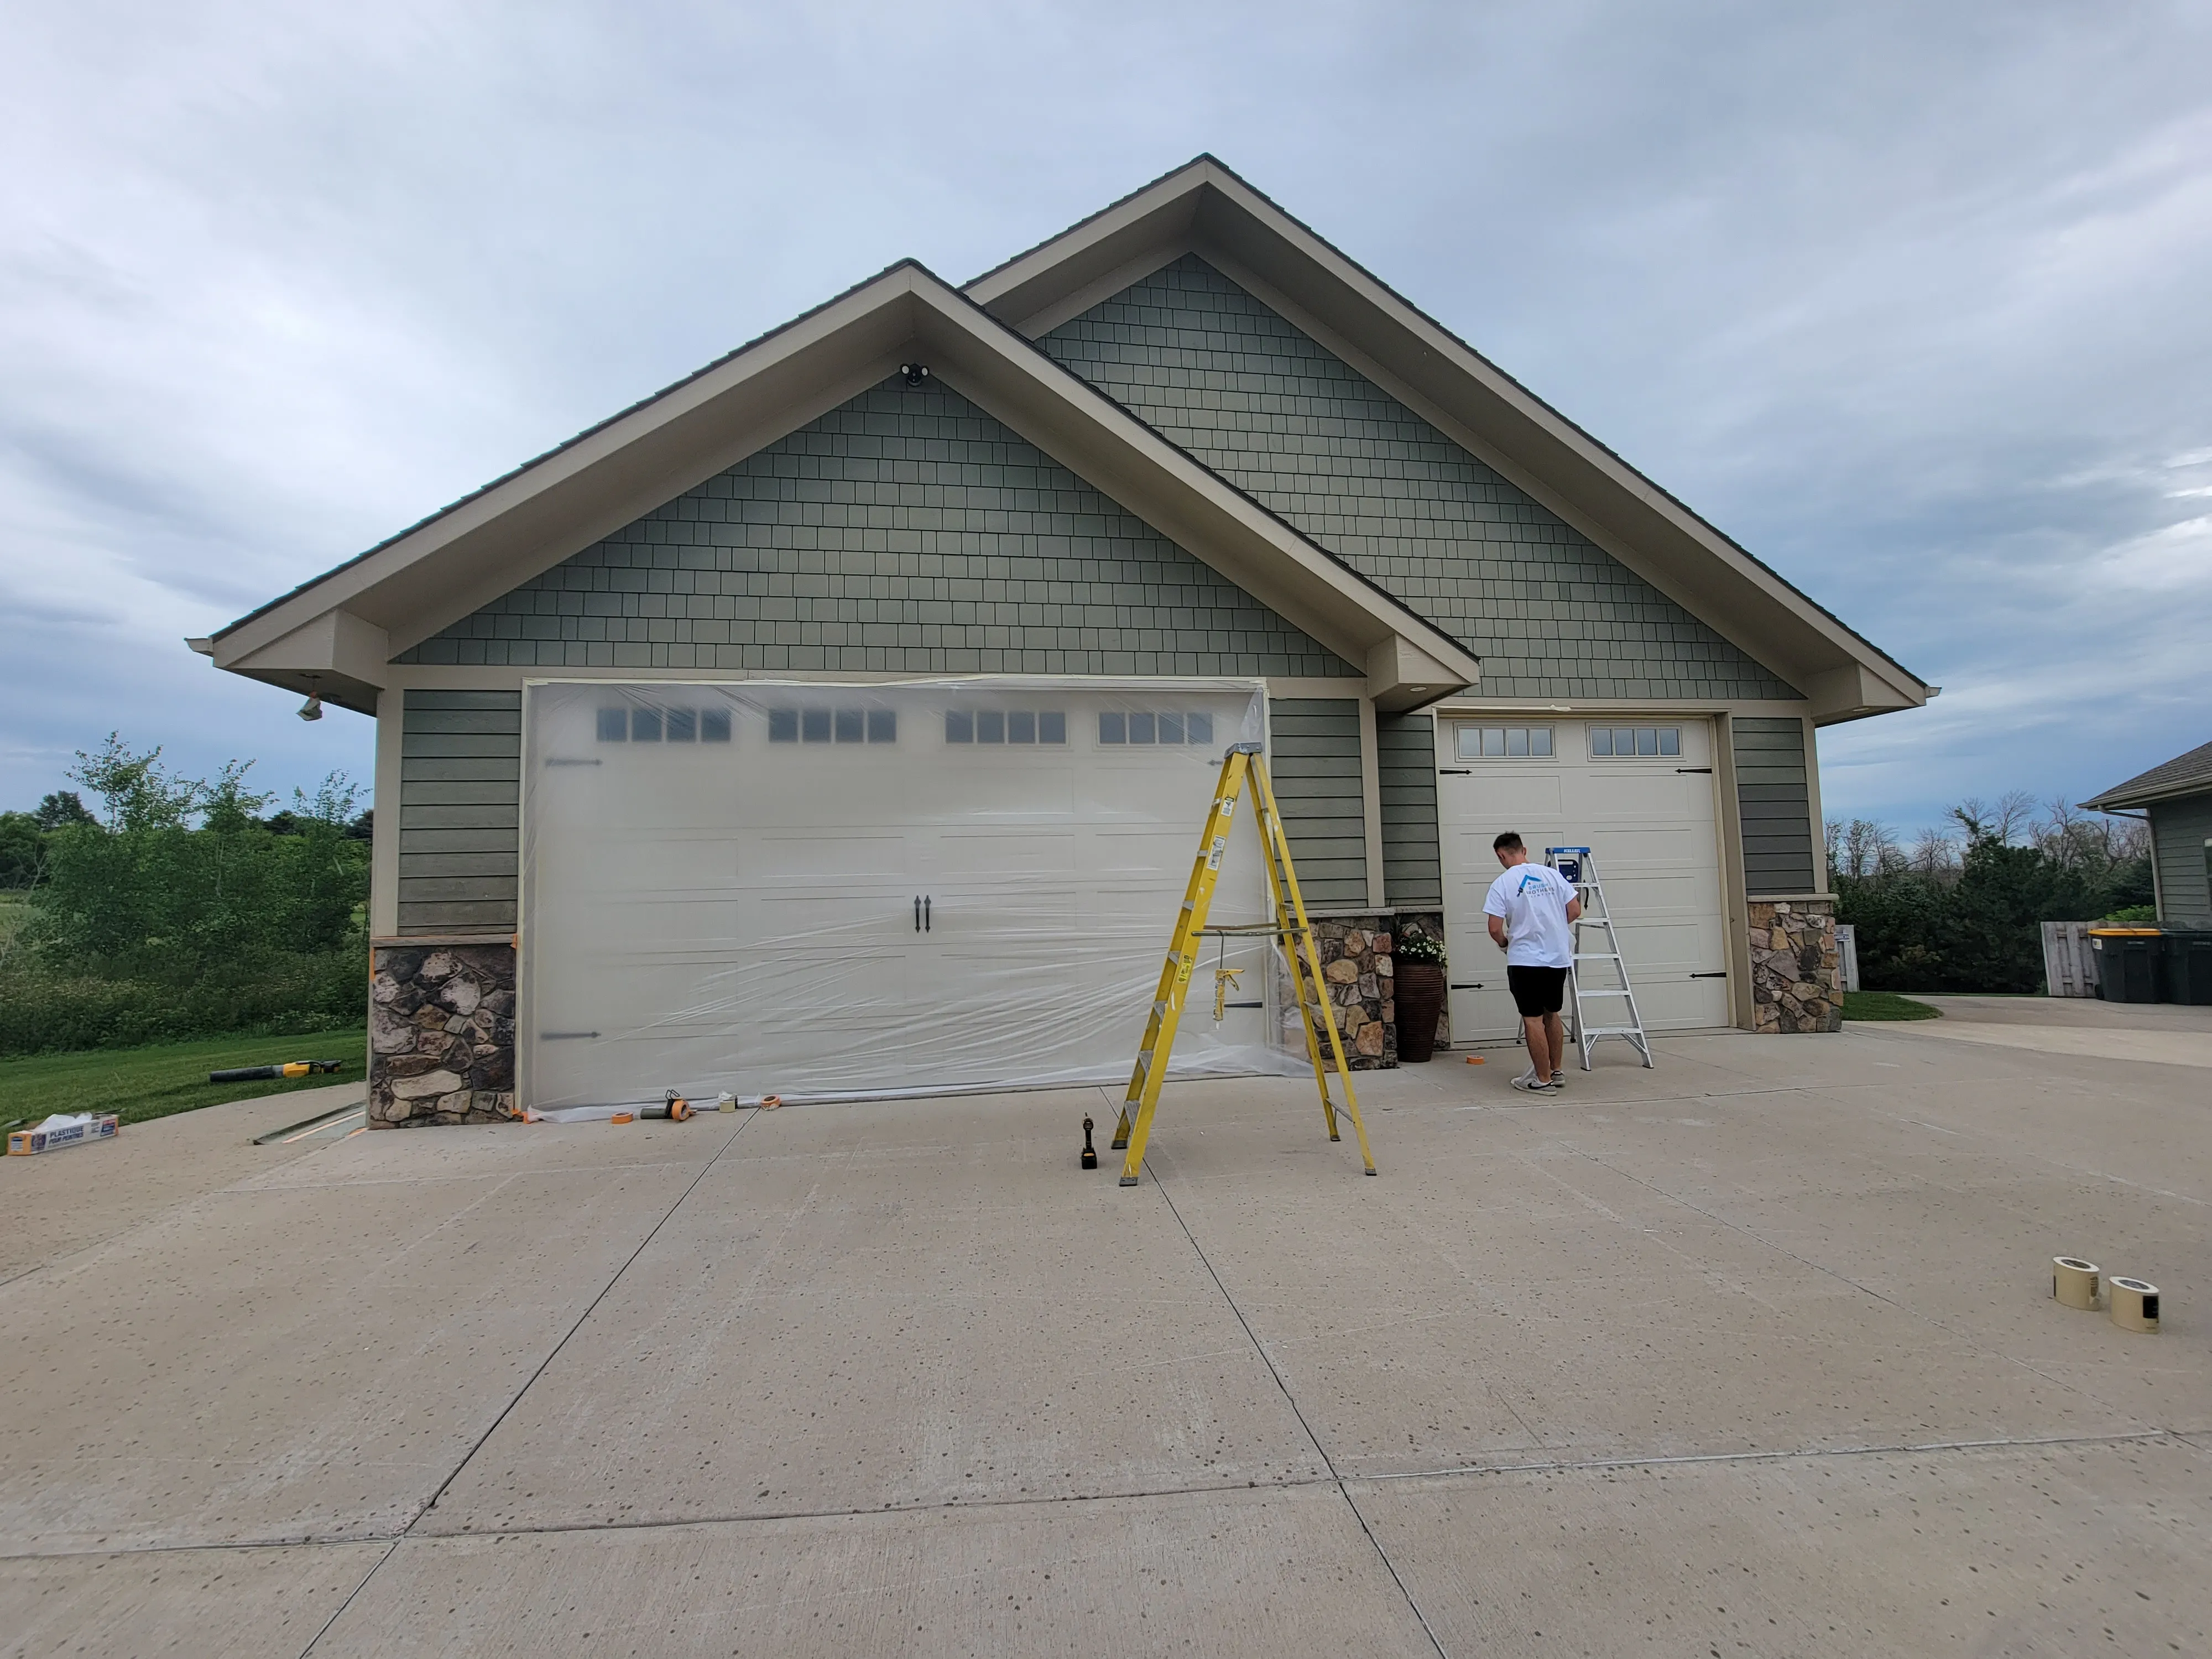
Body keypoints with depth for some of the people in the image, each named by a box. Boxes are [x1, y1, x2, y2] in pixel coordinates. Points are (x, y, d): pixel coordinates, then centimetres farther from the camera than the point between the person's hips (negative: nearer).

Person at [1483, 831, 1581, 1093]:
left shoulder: (1502, 883, -11)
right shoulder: (1552, 874, 4)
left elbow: (1495, 929, -14)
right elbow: (1575, 911, 5)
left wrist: (1504, 943, 8)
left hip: (1526, 960, -6)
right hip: (1559, 957, 6)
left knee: (1533, 1018, 1)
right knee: (1552, 1014, 20)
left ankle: (1543, 1080, 3)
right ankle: (1556, 1072, 28)